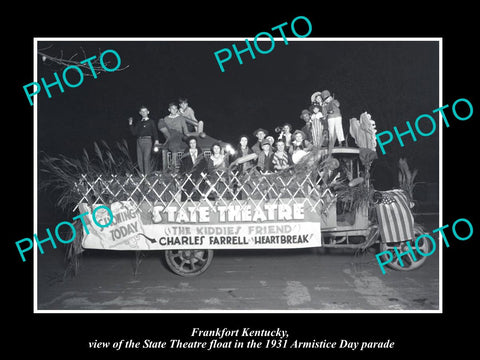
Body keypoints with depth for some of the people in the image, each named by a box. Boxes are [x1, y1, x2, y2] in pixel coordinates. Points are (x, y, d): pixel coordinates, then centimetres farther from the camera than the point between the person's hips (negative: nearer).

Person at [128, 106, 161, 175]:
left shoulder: (151, 122, 6)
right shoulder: (138, 122, 19)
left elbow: (155, 131, -3)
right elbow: (134, 133, 15)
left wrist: (156, 140, -18)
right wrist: (130, 124, 6)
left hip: (147, 141, -5)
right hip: (139, 141, 5)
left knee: (146, 158, -12)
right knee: (139, 160, 3)